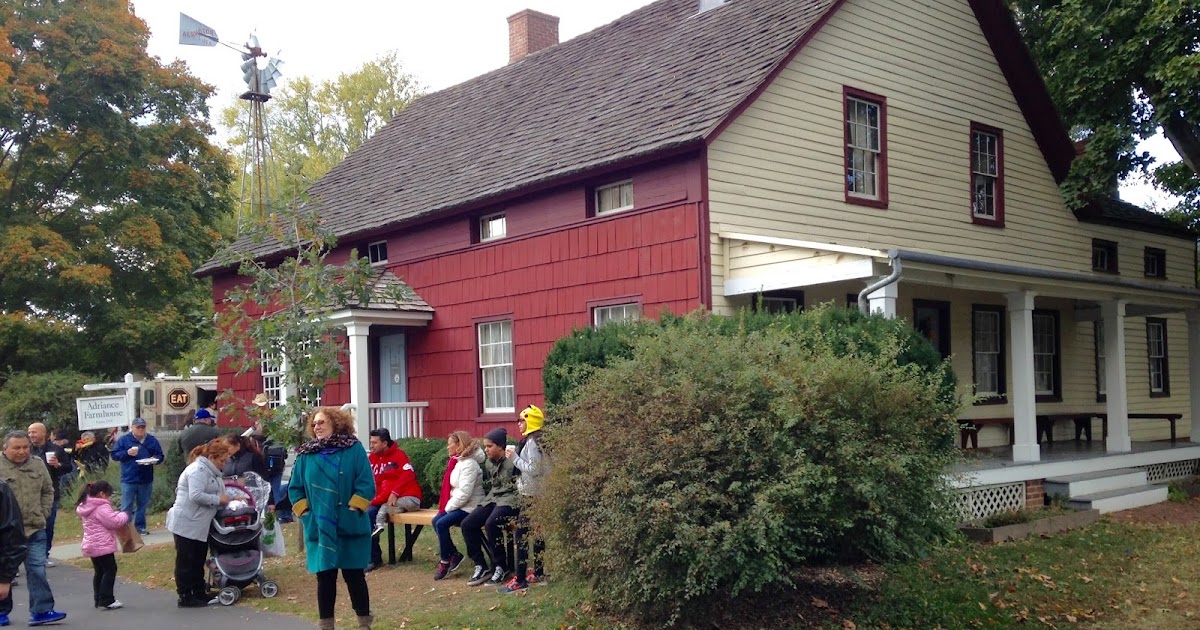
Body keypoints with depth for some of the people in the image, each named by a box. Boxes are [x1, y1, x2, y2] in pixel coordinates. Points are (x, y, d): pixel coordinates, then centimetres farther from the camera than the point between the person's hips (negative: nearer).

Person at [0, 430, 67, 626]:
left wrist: (43, 513, 4)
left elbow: (48, 491, 14)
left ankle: (41, 611, 3)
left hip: (35, 529, 3)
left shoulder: (38, 465, 4)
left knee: (37, 570, 1)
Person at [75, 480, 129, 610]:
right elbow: (114, 521, -21)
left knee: (99, 572, 16)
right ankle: (106, 600, -6)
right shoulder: (102, 508, -18)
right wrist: (125, 516, -3)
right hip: (102, 546, -10)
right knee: (110, 570, -3)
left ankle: (99, 599, 21)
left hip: (91, 545, 10)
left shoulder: (86, 507, 13)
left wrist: (118, 515, 12)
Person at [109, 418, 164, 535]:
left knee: (143, 505, 11)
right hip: (128, 479, -3)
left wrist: (155, 460, -12)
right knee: (126, 506, -1)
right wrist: (127, 453, -17)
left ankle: (140, 527, 20)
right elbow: (114, 455, -1)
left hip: (146, 480, 3)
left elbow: (160, 455, 11)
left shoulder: (152, 440, 7)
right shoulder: (124, 440, -1)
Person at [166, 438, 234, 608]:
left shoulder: (209, 470, 16)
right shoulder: (199, 470, -18)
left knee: (199, 560, 16)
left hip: (199, 525, 11)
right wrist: (219, 500, -19)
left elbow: (211, 493, 19)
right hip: (187, 524, -11)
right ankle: (185, 597, 5)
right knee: (186, 561, -1)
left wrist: (228, 498, 2)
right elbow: (196, 495, -29)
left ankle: (200, 592, 25)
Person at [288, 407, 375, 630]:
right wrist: (305, 513, 0)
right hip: (319, 528, 3)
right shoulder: (306, 454, 7)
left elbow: (366, 484, -7)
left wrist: (352, 511, -12)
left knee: (354, 576, 5)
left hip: (350, 527, -2)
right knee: (324, 578, 7)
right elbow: (295, 488, 11)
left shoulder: (354, 449, -3)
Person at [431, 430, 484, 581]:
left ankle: (445, 561, -6)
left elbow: (464, 493, -23)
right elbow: (452, 488, 17)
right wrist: (447, 506, 4)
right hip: (458, 505, 9)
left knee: (441, 523, -21)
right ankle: (454, 555, 0)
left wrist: (448, 507, -15)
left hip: (469, 507, -9)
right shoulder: (456, 462, 13)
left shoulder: (468, 464, -17)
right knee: (436, 521, -6)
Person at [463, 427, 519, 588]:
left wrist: (515, 510, -14)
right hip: (491, 499, 8)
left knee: (491, 524, -33)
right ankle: (480, 566, -3)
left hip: (509, 500, -8)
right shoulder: (488, 462, 12)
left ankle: (501, 567, -16)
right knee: (467, 524, -11)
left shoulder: (512, 462, -12)